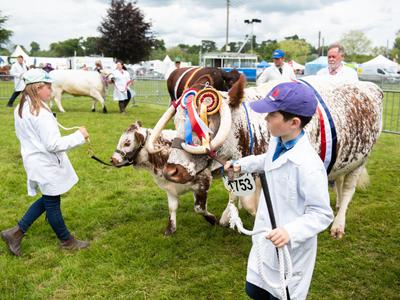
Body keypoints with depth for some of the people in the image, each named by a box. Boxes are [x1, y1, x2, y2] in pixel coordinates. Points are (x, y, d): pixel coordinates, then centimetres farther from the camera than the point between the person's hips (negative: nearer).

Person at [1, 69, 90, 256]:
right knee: (52, 203, 7)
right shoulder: (41, 113, -25)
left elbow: (22, 135, 18)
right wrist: (79, 136, -20)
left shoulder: (21, 109, 6)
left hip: (35, 162, 9)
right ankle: (66, 241, 26)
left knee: (48, 199, 22)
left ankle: (16, 232, 21)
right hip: (46, 165, -9)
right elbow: (54, 144, -26)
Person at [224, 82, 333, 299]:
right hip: (265, 242, 8)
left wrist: (291, 232, -36)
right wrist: (242, 164, 13)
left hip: (290, 250, -8)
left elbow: (322, 214, -23)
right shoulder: (276, 143, -3)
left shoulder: (309, 165, -30)